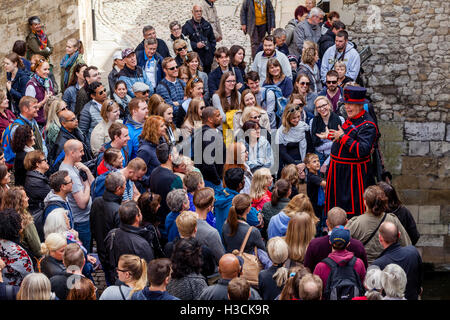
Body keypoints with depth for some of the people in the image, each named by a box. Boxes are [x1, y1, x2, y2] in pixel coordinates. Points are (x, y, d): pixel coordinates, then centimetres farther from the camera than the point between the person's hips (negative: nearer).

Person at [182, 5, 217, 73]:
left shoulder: (207, 25, 13)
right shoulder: (187, 26, -3)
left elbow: (212, 39, 21)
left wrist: (212, 52, 9)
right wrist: (195, 45, -16)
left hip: (207, 58, 5)